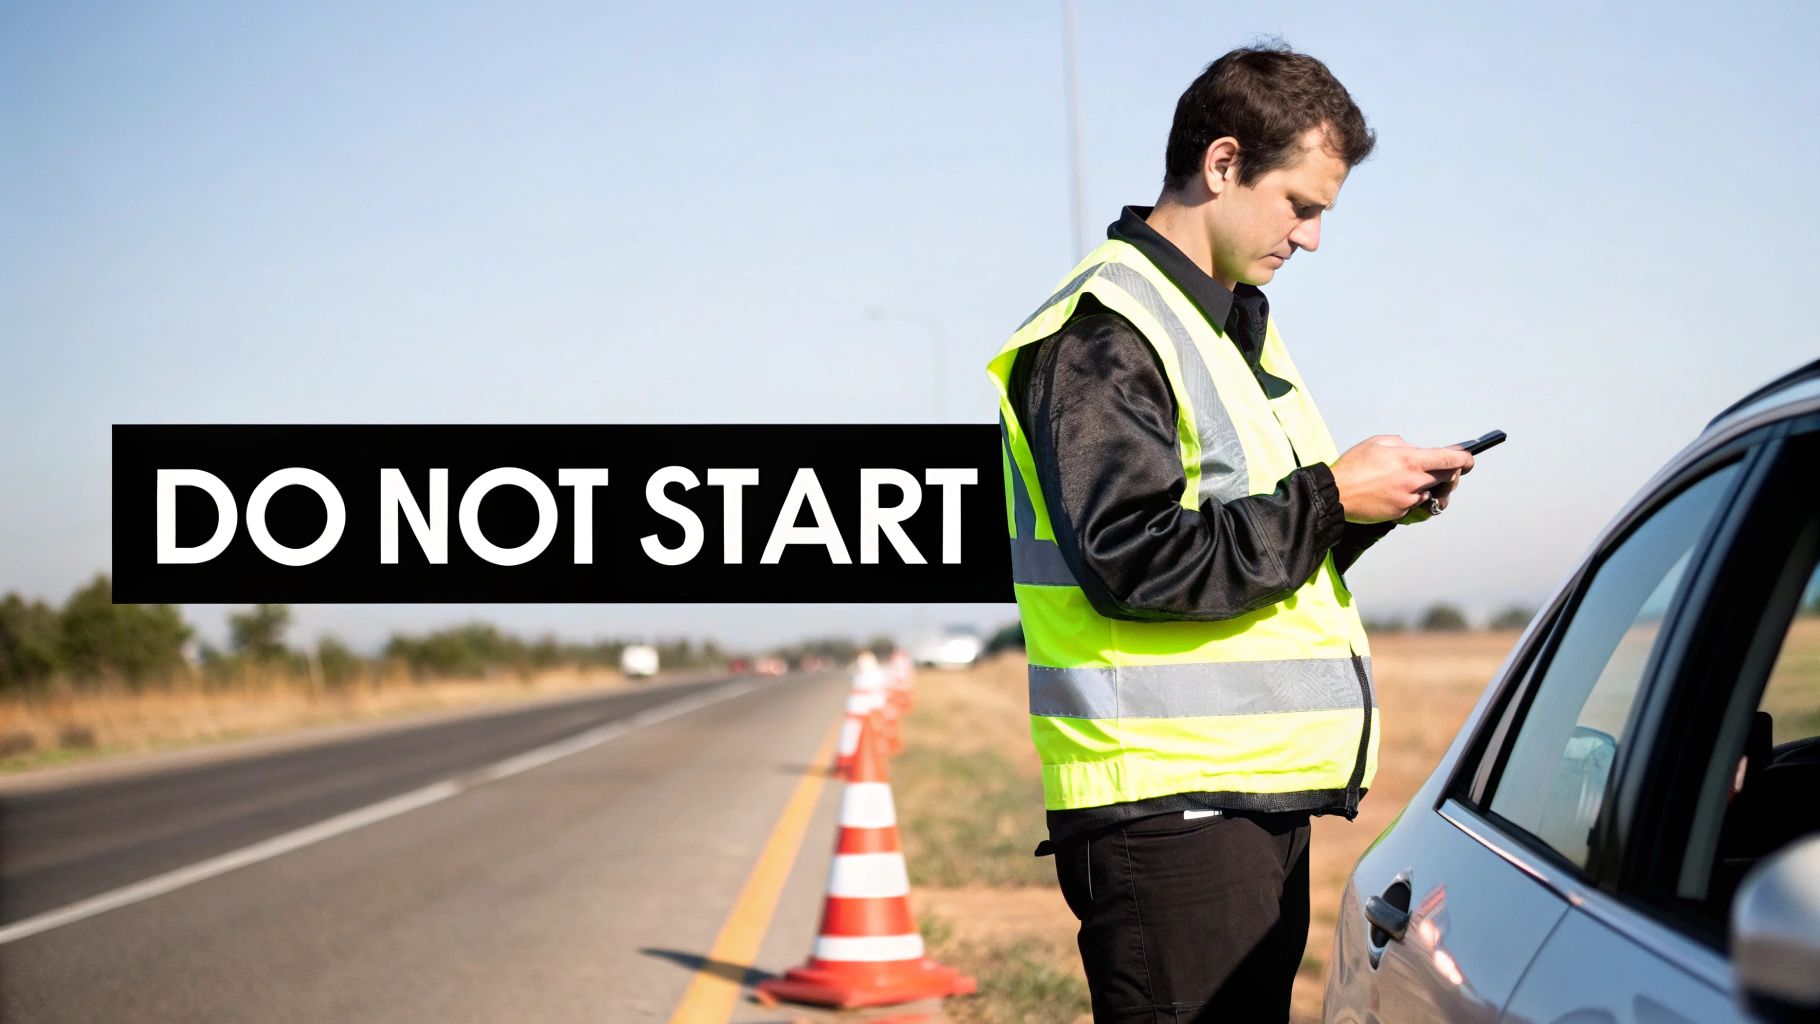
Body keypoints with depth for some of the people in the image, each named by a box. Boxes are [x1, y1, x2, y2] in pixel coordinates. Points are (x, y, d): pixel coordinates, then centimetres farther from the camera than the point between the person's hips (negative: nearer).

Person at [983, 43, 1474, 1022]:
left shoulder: (1237, 322, 21)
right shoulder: (1102, 332, -11)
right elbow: (1134, 562, -21)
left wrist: (1374, 503, 6)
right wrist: (1329, 497, -15)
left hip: (1262, 789, 10)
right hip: (1166, 803, -10)